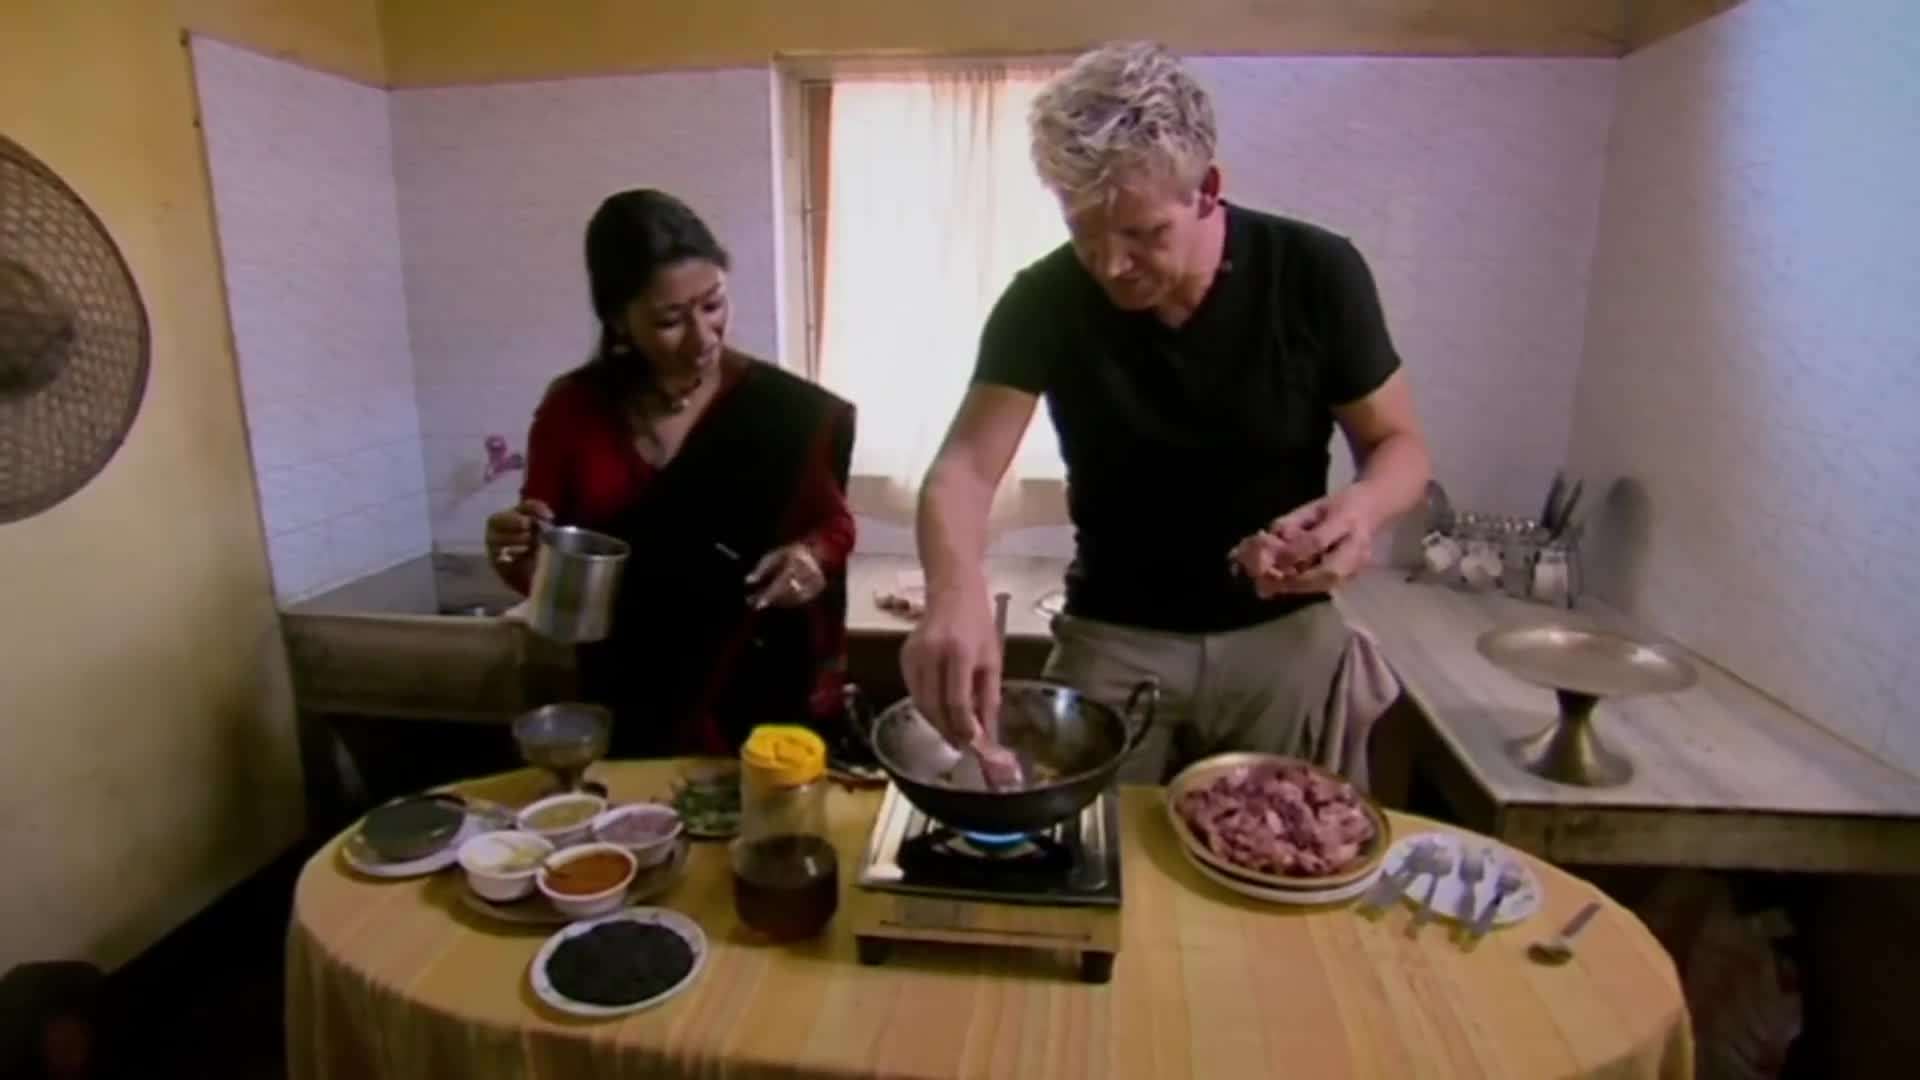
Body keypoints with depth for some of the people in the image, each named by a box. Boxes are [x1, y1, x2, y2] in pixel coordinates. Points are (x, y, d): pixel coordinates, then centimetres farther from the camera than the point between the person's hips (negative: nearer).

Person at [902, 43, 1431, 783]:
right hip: (1113, 638, 0)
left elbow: (1399, 443, -3)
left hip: (1285, 635, 1)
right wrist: (955, 592, -41)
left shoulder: (1316, 275, -14)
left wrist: (1364, 505, -27)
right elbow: (965, 467, -19)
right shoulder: (1044, 302, -14)